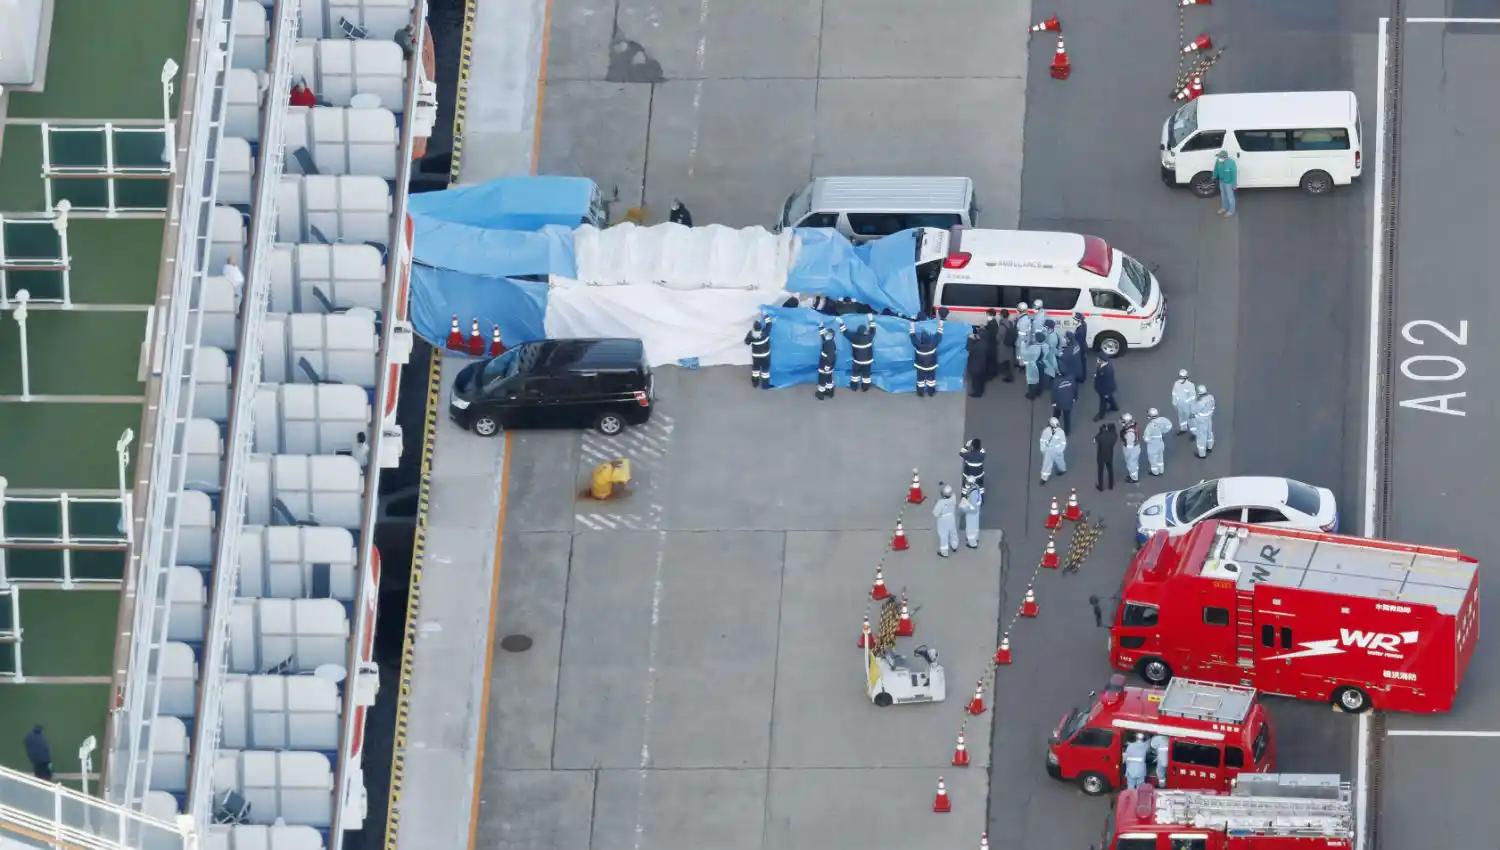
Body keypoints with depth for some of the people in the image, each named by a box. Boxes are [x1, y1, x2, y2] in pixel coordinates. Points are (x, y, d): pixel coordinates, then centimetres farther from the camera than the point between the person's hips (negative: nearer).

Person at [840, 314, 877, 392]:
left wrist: (841, 323, -2)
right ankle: (865, 388, 24)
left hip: (857, 360, 1)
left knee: (855, 373, 21)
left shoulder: (855, 338, -24)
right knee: (866, 374, 13)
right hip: (867, 360, -1)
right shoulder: (868, 337, -24)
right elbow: (872, 330, -4)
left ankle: (854, 387, 31)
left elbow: (846, 332, -12)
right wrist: (871, 320, 7)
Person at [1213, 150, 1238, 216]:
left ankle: (1231, 211, 33)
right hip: (1221, 181, 6)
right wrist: (1214, 176, 17)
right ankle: (1224, 207, 47)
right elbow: (1216, 168, 3)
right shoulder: (1218, 161, -18)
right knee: (1223, 195, 25)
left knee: (1230, 196, 14)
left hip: (1228, 182, -6)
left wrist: (1234, 185, -15)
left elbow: (1234, 174, -23)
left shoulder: (1231, 163, -34)